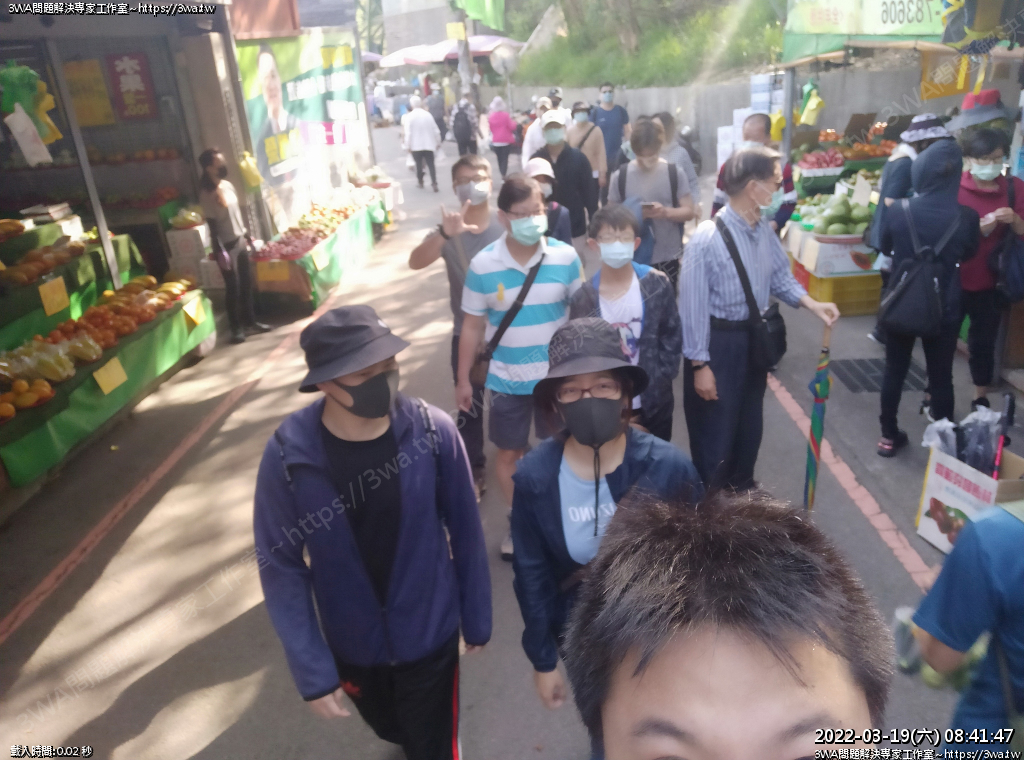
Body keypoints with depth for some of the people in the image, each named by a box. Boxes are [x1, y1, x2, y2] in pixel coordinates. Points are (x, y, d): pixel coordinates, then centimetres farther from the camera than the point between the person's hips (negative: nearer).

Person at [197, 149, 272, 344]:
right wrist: (219, 251, -19)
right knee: (233, 287, 0)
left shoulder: (228, 185, 7)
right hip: (226, 245, -7)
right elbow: (212, 224, -17)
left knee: (247, 283, 13)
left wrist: (247, 235, 17)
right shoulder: (207, 193, -15)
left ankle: (250, 321, 25)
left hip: (240, 241, 7)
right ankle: (236, 328, 11)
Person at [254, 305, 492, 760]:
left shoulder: (434, 432, -22)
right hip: (351, 646, 2)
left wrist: (477, 617, 0)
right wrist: (311, 670, -12)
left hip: (430, 635, -2)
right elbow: (280, 567, -13)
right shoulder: (287, 457, -22)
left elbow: (464, 530, -10)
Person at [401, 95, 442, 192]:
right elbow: (435, 130, 4)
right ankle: (434, 184, -8)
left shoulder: (409, 116, -8)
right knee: (431, 164, 0)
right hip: (428, 144, 1)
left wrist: (407, 146, -4)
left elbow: (408, 133, -12)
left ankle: (420, 182, 24)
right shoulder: (428, 114, 0)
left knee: (419, 164, 13)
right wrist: (438, 142, 16)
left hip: (416, 145, -1)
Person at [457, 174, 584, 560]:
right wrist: (463, 379, 1)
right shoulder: (482, 265, -12)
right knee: (509, 454, 14)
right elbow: (473, 326, -3)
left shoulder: (565, 257, -11)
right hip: (506, 379, 0)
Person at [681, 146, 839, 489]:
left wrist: (812, 303, -4)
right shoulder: (708, 238, -25)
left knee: (749, 424, 23)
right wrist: (700, 364, -19)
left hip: (754, 338, 8)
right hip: (718, 343, -8)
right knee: (715, 431, 8)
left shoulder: (764, 229, -1)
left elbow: (780, 275, 13)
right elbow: (693, 306, -22)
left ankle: (742, 493, 47)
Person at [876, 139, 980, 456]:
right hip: (943, 308, 0)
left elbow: (884, 245, 6)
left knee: (894, 370, 15)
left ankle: (889, 436, 24)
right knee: (941, 376, 11)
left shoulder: (899, 210, -13)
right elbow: (968, 254, 8)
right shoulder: (966, 217, -12)